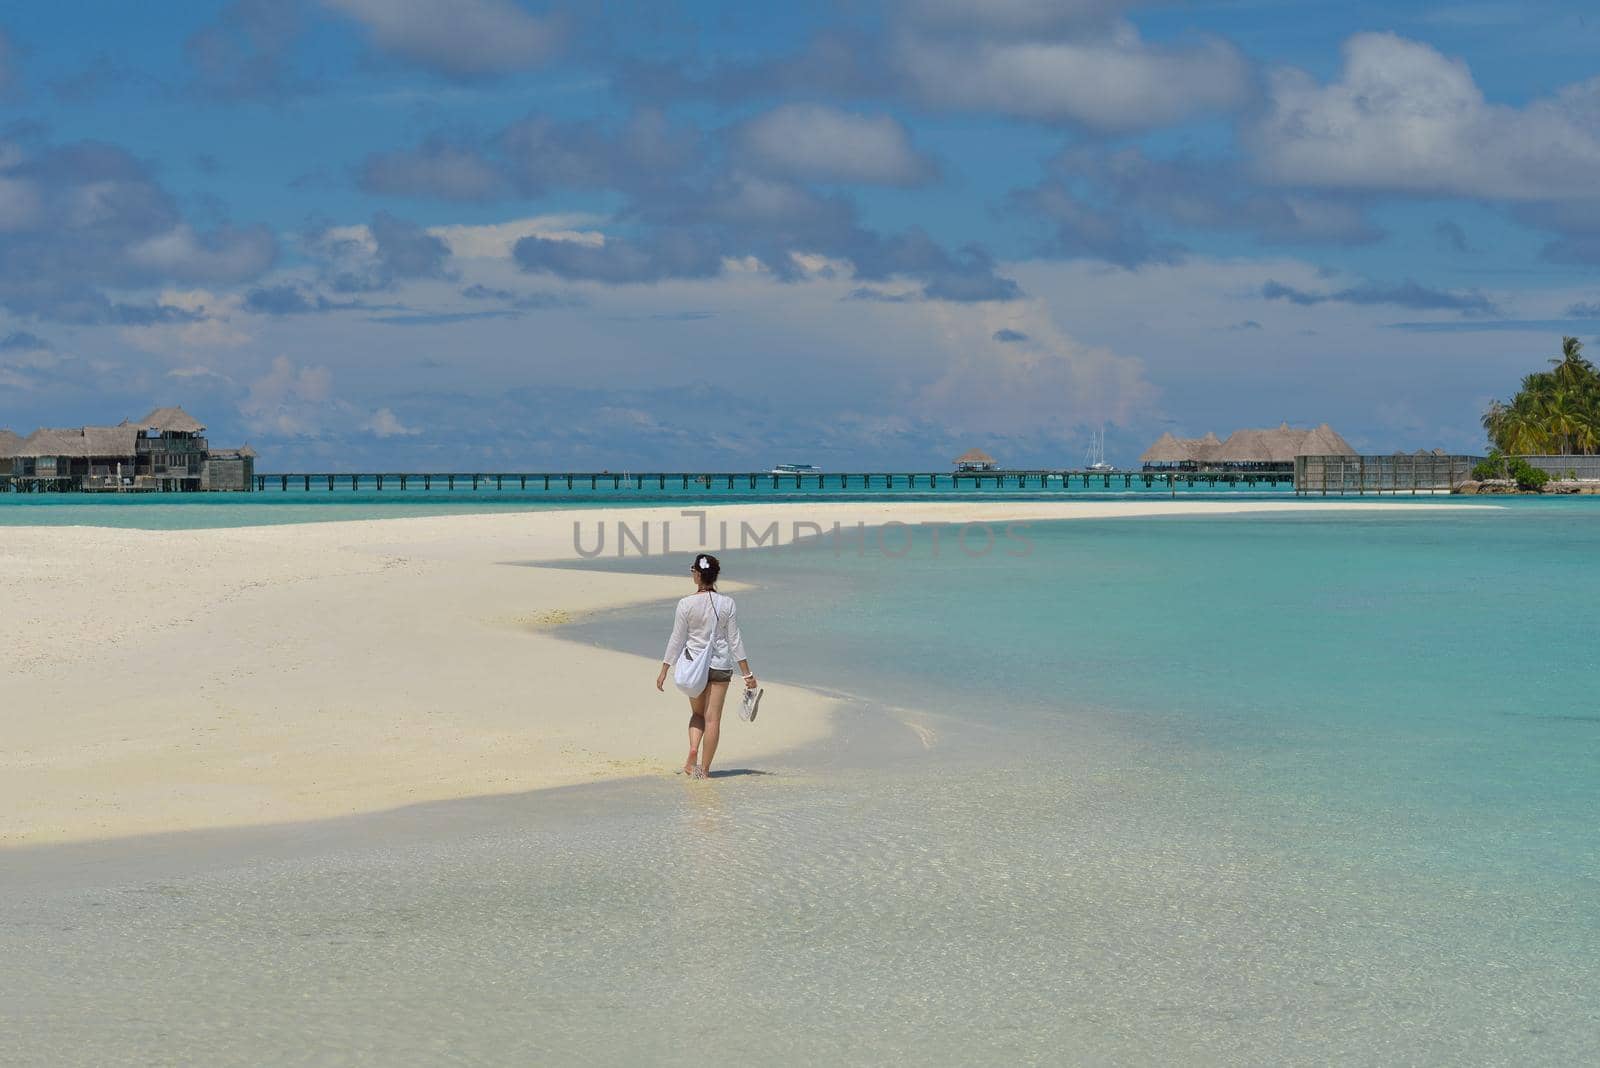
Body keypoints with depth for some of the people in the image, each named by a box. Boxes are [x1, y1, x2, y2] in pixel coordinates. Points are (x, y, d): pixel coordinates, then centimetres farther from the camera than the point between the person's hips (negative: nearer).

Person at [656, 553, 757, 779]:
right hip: (720, 665, 0)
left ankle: (693, 751, -2)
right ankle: (704, 768, 5)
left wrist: (664, 670, 4)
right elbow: (734, 640, -3)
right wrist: (747, 674, 2)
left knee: (697, 713, 20)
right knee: (712, 718, 5)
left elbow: (676, 640, -5)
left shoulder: (686, 604, -9)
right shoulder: (727, 604, -6)